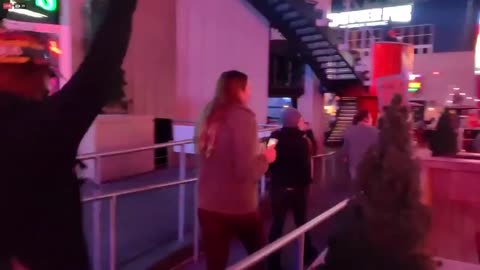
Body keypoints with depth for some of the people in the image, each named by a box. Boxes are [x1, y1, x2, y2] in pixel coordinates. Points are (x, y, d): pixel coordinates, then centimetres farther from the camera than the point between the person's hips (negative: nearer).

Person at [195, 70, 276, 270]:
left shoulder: (209, 116, 5)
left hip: (208, 206, 5)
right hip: (238, 206, -5)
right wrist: (265, 157, -2)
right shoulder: (242, 116, -14)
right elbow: (246, 171, -21)